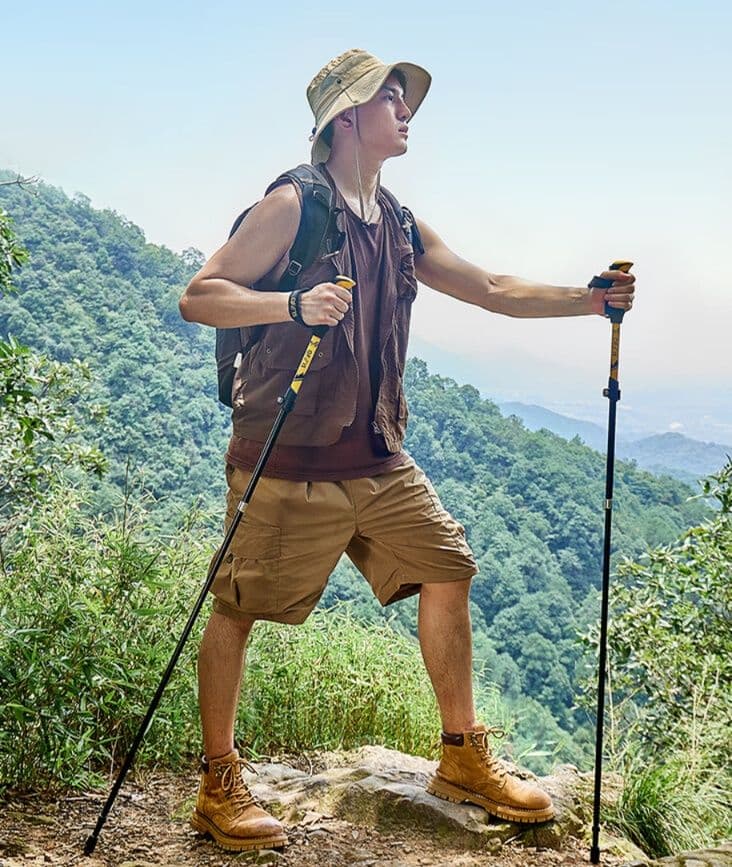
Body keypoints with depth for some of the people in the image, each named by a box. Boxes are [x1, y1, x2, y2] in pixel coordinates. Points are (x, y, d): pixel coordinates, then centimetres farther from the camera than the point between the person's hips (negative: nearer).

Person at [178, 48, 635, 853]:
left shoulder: (400, 226, 14)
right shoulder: (291, 205, -8)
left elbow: (492, 291, 18)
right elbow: (198, 296, -13)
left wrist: (588, 300, 7)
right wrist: (294, 305, -29)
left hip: (379, 455, 8)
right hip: (288, 458, -7)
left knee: (447, 573, 8)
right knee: (238, 607, -1)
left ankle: (463, 758, 23)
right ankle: (219, 789, 15)